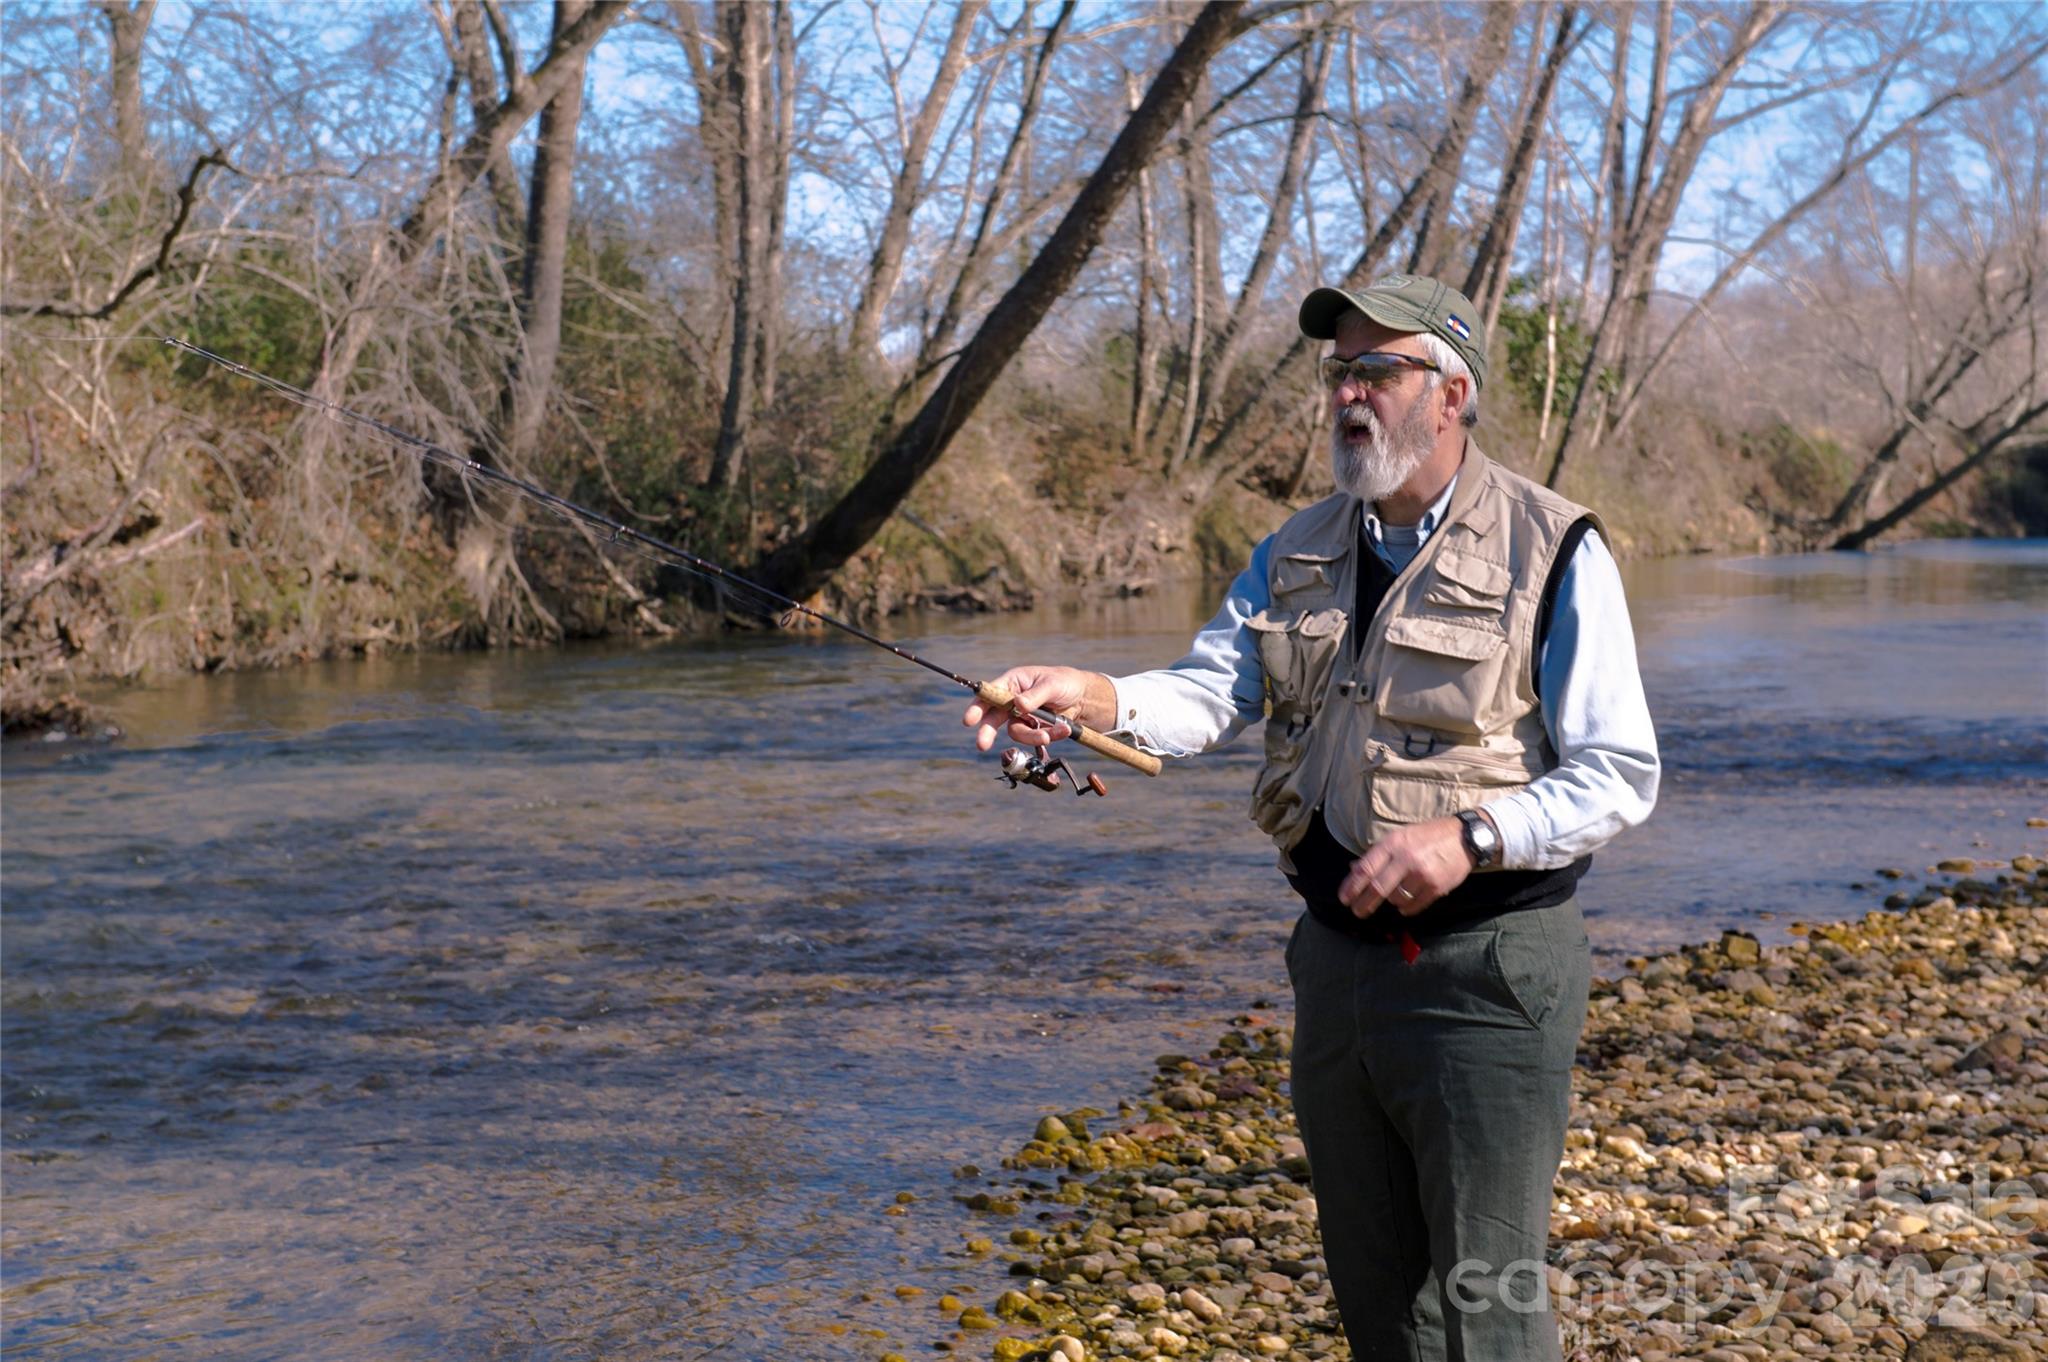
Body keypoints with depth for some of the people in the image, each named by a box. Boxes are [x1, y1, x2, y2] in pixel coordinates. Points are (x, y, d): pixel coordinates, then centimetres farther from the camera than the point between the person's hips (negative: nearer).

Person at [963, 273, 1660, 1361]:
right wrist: (1097, 697, -23)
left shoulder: (1552, 553, -9)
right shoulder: (1299, 553, 10)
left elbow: (1621, 775, -11)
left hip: (1484, 974, -6)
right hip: (1336, 961, 6)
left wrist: (1469, 837, -24)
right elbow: (1209, 692, -2)